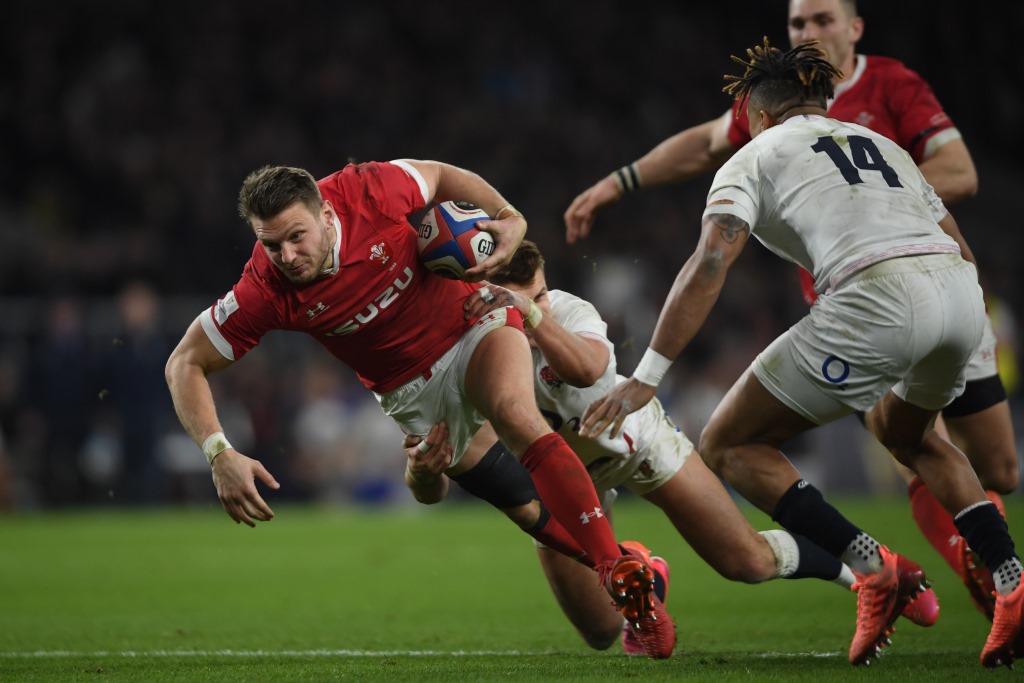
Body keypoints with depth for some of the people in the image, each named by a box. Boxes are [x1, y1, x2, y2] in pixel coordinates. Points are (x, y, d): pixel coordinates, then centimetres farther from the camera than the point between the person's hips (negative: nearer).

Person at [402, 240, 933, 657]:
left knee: (749, 562, -7)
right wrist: (423, 468, -53)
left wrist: (530, 313, -75)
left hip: (633, 437, -2)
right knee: (601, 634, -2)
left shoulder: (566, 312, -33)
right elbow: (429, 492, -29)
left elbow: (587, 368, -60)